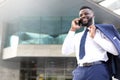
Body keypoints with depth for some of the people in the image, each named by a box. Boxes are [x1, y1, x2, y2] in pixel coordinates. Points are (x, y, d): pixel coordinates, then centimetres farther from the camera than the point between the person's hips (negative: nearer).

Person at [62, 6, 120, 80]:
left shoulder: (102, 30, 7)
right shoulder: (77, 36, 19)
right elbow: (65, 52, 4)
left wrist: (95, 37, -5)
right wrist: (72, 30, 1)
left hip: (98, 70, -3)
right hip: (80, 71, 4)